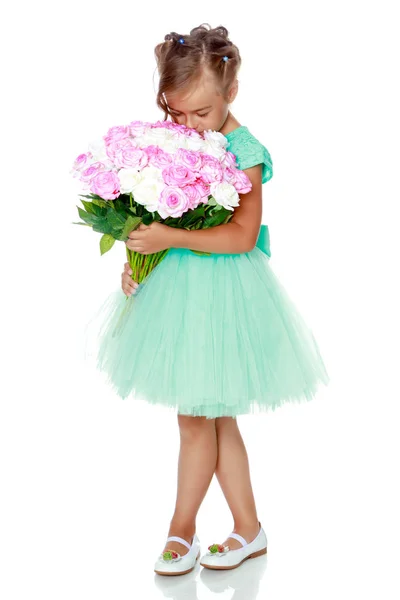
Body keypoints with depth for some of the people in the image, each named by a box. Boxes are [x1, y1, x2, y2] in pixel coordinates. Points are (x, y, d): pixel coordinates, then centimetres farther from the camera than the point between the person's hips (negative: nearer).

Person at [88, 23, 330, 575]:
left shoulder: (244, 151, -14)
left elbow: (242, 235, -22)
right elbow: (157, 215, 13)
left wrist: (170, 238, -27)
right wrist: (138, 258, -1)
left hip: (222, 290, -7)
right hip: (178, 286, 7)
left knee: (196, 418, 2)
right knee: (217, 417, 13)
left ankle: (181, 531, 21)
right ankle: (248, 529, 27)